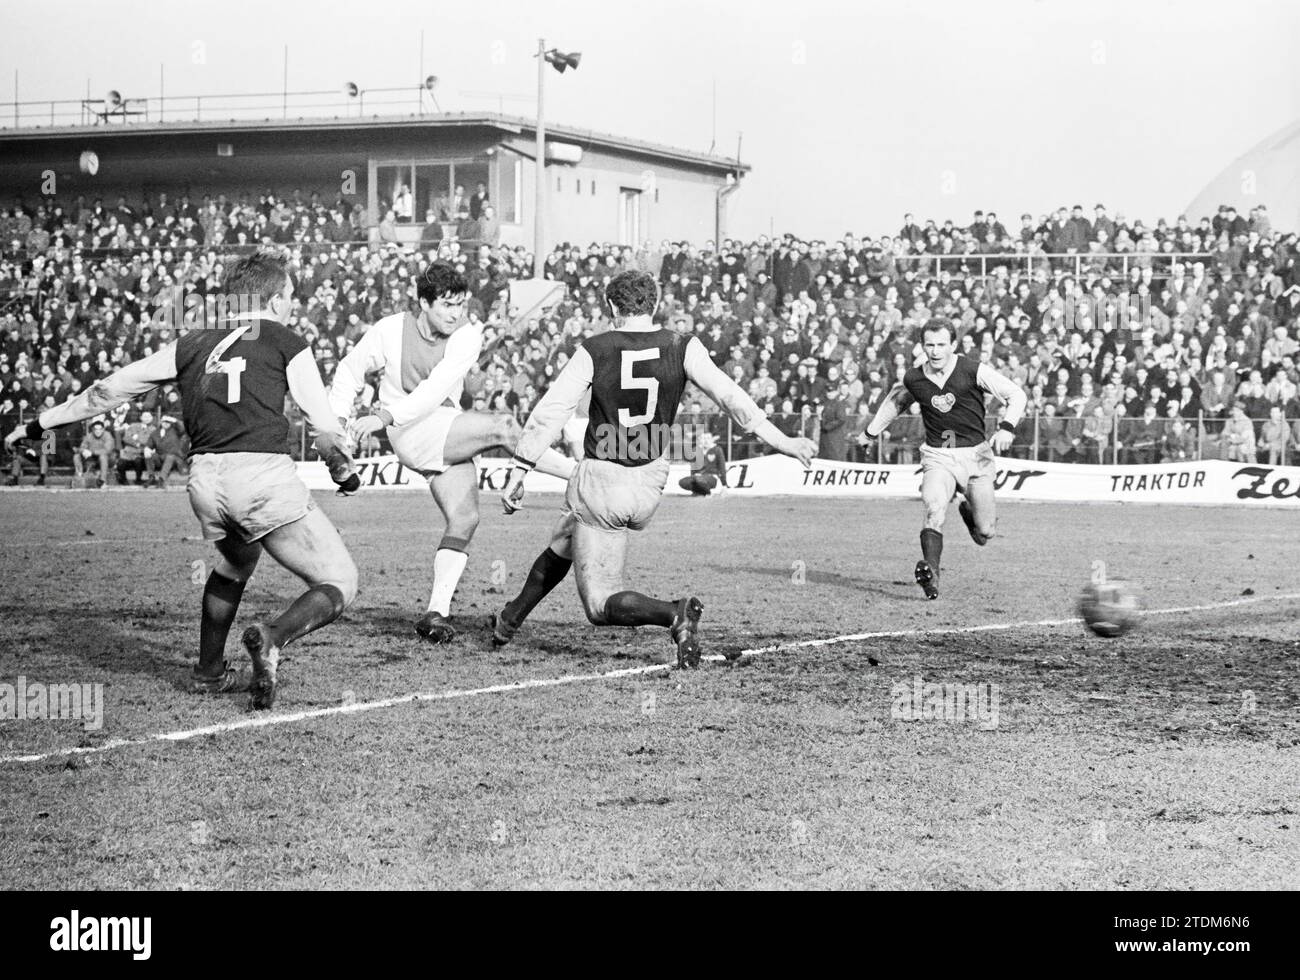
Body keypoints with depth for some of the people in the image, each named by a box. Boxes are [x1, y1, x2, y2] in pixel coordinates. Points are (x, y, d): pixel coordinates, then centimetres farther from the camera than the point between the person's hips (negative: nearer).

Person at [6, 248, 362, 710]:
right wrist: (344, 472, 26)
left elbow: (111, 388, 21)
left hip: (205, 477, 5)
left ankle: (209, 672, 36)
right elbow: (325, 425, 6)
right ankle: (272, 637, -24)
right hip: (265, 474, -5)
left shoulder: (193, 345, 20)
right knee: (339, 585, 2)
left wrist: (39, 424, 31)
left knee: (235, 562, 35)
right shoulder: (286, 342, 10)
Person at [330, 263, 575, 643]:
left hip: (450, 437, 4)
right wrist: (340, 419, -4)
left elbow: (437, 390, -19)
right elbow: (350, 371, 11)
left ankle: (436, 612, -7)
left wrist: (383, 416, -29)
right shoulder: (390, 331, -5)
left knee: (464, 518, -7)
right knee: (502, 426, -22)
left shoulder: (467, 335, -6)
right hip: (409, 434, -4)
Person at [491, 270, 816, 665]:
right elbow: (730, 397, -11)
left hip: (600, 483, -4)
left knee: (601, 604, 0)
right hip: (649, 485, 5)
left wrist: (517, 474, -5)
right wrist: (784, 443, -9)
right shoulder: (682, 348, -4)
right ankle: (511, 618, 41)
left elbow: (548, 414, -10)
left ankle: (674, 613, -27)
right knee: (563, 544, 31)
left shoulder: (593, 351, -8)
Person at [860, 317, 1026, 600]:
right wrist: (872, 432, 21)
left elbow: (1017, 395, -5)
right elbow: (895, 401, 22)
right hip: (937, 457, 0)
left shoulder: (974, 371, -10)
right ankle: (931, 574, -37)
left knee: (984, 533, 3)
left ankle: (969, 512, 39)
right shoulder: (913, 379, -1)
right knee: (935, 508, -29)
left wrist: (1007, 428, -21)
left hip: (976, 455, 0)